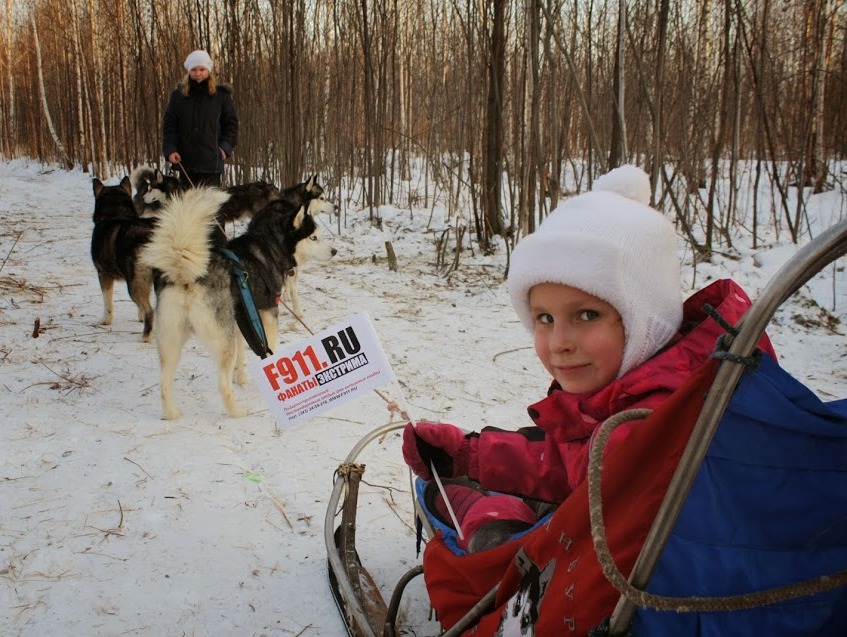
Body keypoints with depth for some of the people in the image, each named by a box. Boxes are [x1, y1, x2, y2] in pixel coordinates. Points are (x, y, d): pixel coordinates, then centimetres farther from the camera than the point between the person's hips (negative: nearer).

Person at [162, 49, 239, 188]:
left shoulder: (221, 95, 2)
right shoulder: (179, 94, 7)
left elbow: (231, 123, 7)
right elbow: (169, 124, 8)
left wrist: (226, 147, -5)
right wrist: (170, 149, -4)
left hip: (211, 161, -3)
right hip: (185, 161, 3)